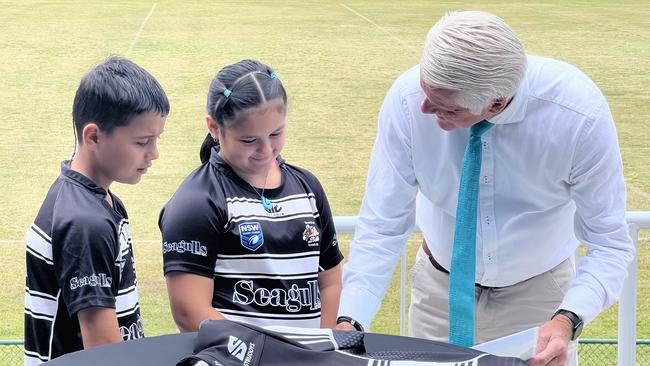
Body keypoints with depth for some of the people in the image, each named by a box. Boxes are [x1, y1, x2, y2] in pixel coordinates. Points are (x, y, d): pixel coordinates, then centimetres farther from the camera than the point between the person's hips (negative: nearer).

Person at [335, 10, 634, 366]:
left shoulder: (580, 113, -29)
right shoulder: (407, 99, -26)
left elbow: (609, 243, -22)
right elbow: (382, 227, -20)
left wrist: (568, 320, -39)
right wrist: (350, 321, -32)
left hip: (538, 293, -1)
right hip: (440, 289, 1)